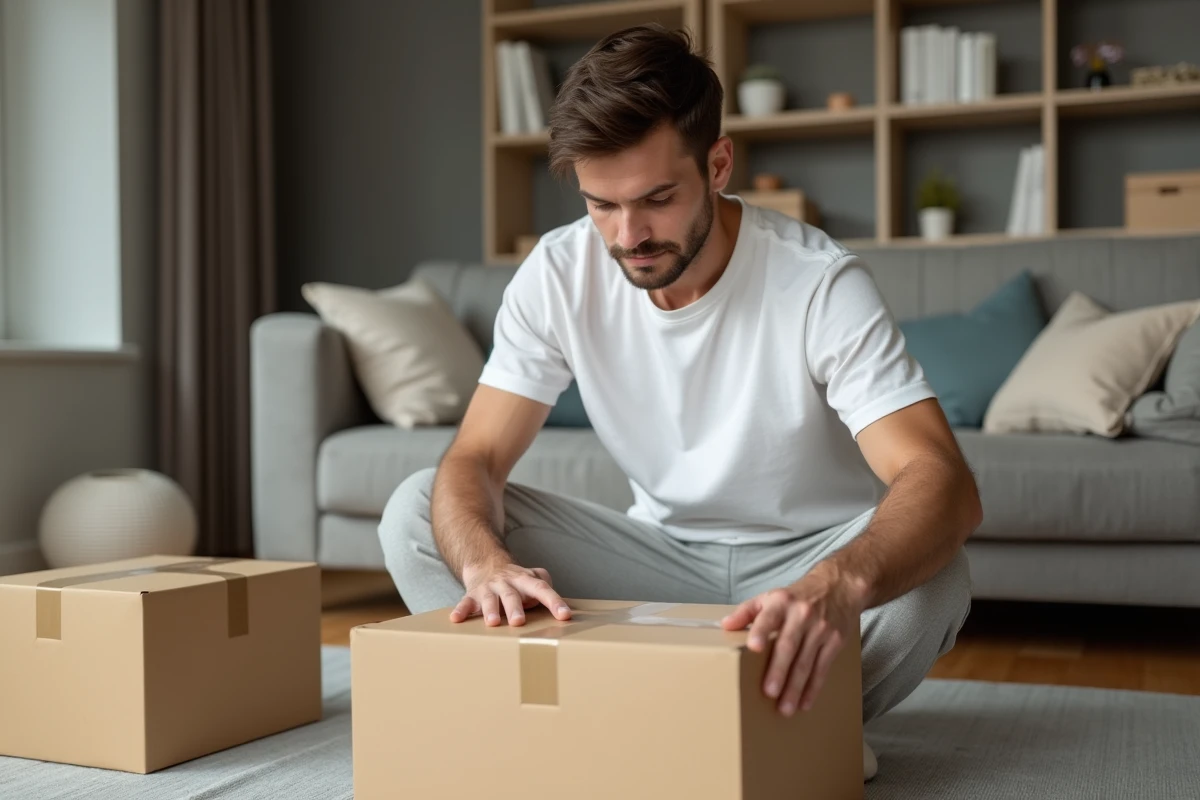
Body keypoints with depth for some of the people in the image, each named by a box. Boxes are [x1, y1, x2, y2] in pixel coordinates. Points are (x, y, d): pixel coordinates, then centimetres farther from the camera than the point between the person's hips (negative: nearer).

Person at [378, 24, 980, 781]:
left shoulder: (822, 284, -24)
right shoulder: (558, 275, -14)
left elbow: (944, 482, -34)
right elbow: (475, 460, -16)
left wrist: (841, 582, -58)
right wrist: (483, 560, -41)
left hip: (811, 557, -2)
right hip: (666, 549, 3)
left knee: (934, 578, -37)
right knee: (415, 512, -15)